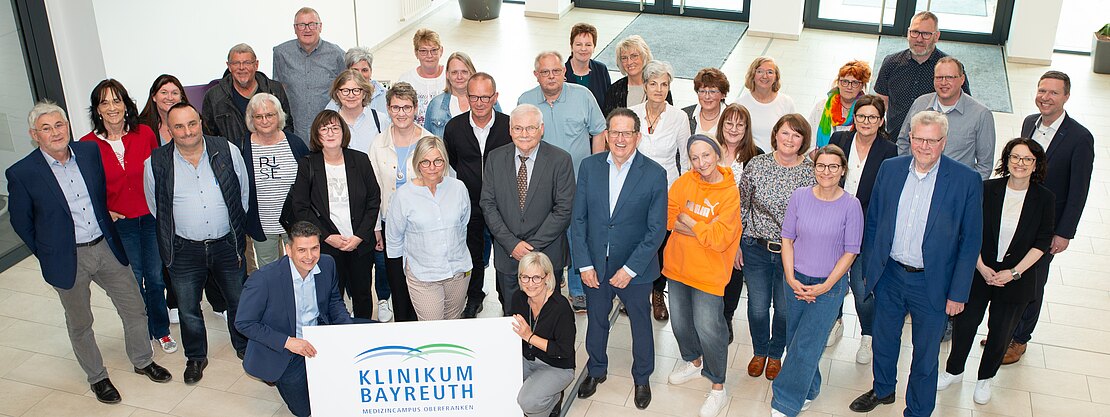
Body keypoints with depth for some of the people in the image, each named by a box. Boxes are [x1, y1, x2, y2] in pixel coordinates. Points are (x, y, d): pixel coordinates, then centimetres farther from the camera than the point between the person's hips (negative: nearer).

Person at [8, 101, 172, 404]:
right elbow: (21, 222, -3)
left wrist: (107, 227, 12)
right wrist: (48, 255, 1)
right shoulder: (21, 174, -15)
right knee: (80, 324, 15)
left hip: (106, 247, 3)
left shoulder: (90, 151, -4)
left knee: (135, 309, 13)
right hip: (68, 259, -3)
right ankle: (97, 377, 35)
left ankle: (143, 361, 36)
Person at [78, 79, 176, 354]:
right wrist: (103, 213, -7)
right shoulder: (87, 145, -10)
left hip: (151, 218, 1)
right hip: (118, 223, -1)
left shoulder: (144, 134, -7)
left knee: (155, 277, 12)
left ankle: (160, 330, 31)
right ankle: (142, 332, 32)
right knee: (132, 281, 13)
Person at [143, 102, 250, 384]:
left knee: (239, 300, 16)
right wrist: (177, 234, 9)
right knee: (188, 309, 15)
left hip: (227, 244, 1)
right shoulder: (156, 164, -10)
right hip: (185, 250, 0)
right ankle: (196, 357, 38)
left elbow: (244, 192, 5)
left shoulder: (227, 151, -9)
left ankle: (244, 347, 40)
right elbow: (156, 207, 5)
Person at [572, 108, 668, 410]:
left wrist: (630, 269, -17)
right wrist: (584, 264, -8)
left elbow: (656, 229, -13)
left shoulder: (655, 174, -14)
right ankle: (596, 370, 45)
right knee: (596, 321, 21)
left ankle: (642, 378, 40)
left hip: (635, 268, -2)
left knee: (641, 323, 17)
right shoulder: (589, 166, -6)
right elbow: (578, 218, -3)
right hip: (595, 265, 2)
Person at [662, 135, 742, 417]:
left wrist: (686, 220, -14)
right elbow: (669, 217, -6)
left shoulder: (730, 193, -15)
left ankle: (718, 388, 15)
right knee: (680, 321, 19)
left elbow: (719, 239, -20)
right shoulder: (685, 181, -3)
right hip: (678, 266, 5)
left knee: (707, 328, -4)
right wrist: (703, 229, -17)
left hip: (708, 272, -5)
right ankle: (694, 362, 47)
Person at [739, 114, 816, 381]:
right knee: (758, 307, 12)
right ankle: (759, 352, 40)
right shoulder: (756, 165, -7)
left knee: (785, 310, 13)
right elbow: (741, 207, 3)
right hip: (756, 249, 1)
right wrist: (736, 244, 3)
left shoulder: (812, 172, -8)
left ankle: (775, 354, 40)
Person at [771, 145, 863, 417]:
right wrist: (791, 278, -7)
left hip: (829, 285, -3)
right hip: (797, 281, 3)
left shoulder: (851, 205, -10)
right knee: (795, 341, 12)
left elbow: (850, 251, -6)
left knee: (806, 346, -4)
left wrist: (826, 286, -11)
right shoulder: (800, 196, -4)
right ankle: (808, 390, 36)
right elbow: (787, 238, 2)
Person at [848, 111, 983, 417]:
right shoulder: (890, 169, -4)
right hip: (889, 276, 3)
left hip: (932, 284, -3)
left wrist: (958, 293, -8)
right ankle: (882, 390, 49)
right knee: (884, 340, 23)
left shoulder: (966, 180, -14)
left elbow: (971, 242, -9)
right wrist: (872, 268, 6)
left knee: (925, 356, 13)